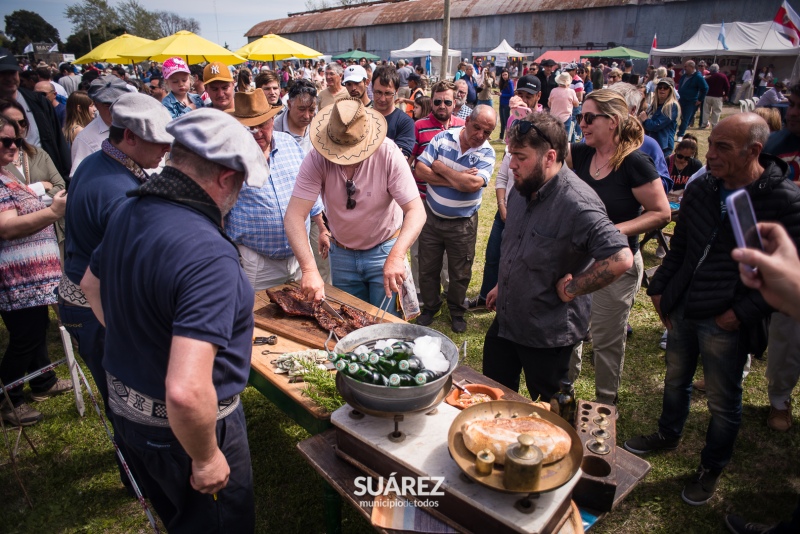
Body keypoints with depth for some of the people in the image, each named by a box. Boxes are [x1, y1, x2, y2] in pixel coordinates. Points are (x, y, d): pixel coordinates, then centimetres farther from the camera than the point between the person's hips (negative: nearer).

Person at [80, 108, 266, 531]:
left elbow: (92, 285, 16)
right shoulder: (210, 256, -34)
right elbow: (186, 393, -38)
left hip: (124, 406, 8)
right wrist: (206, 458, -21)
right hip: (182, 427, -8)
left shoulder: (127, 213, -4)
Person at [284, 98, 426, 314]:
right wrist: (309, 269, -41)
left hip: (384, 251, -2)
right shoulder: (317, 159, -21)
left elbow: (416, 211, -26)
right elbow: (294, 216, -27)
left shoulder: (389, 154, -24)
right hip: (341, 253, 2)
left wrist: (396, 256, -42)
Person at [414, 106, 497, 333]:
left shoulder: (487, 153, -11)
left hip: (463, 224, -1)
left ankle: (457, 311, 35)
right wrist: (457, 180, -20)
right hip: (431, 217, 2)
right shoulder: (442, 138, -6)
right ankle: (429, 307, 37)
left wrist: (439, 167, -16)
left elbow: (472, 184, -27)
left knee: (460, 273, 12)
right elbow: (420, 170, -13)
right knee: (427, 269, 14)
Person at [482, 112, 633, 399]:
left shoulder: (577, 203, -28)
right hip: (505, 320, 8)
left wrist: (571, 289, -25)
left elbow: (621, 258, -36)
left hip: (548, 334, -7)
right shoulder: (520, 189, 1)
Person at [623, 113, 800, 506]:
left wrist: (744, 312, -18)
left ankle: (712, 467, 36)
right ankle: (668, 435, 48)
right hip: (681, 309, 5)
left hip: (725, 322, -5)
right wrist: (659, 288, 5)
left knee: (723, 402, 13)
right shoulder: (701, 189, 0)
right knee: (676, 380, 24)